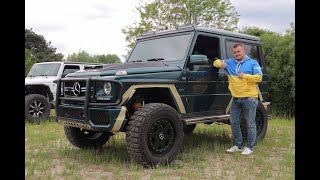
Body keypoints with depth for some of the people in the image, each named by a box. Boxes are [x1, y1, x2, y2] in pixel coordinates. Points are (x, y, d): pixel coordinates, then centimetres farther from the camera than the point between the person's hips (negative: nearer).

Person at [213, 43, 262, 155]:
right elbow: (216, 62, 18)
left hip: (249, 98, -5)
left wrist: (245, 76, -21)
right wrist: (220, 64, -5)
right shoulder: (230, 62, 13)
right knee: (234, 123, 8)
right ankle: (238, 145, 21)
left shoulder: (252, 63, 0)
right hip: (236, 99, 5)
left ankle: (249, 147, 12)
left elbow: (259, 77, -9)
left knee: (250, 124, 1)